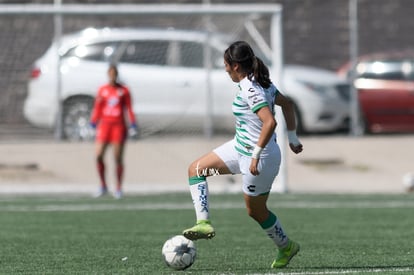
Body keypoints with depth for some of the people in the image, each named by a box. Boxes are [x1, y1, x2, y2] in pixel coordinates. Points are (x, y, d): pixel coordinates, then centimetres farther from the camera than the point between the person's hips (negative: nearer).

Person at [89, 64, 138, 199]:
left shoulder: (123, 91, 3)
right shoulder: (102, 90, 8)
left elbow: (129, 109, 4)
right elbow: (97, 108, 11)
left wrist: (133, 125, -5)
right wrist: (93, 123, 4)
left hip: (119, 126, -2)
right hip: (105, 125, 2)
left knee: (118, 158, -2)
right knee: (98, 155, -9)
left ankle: (118, 188, 9)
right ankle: (103, 186, 6)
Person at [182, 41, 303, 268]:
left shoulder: (250, 90, -25)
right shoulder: (262, 83, 3)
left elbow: (270, 122, -36)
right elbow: (286, 104, 15)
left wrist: (256, 154, -30)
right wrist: (292, 138, 21)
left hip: (260, 156, -10)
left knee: (255, 210, 9)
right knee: (195, 170, 9)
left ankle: (286, 247, 30)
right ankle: (204, 222, 4)